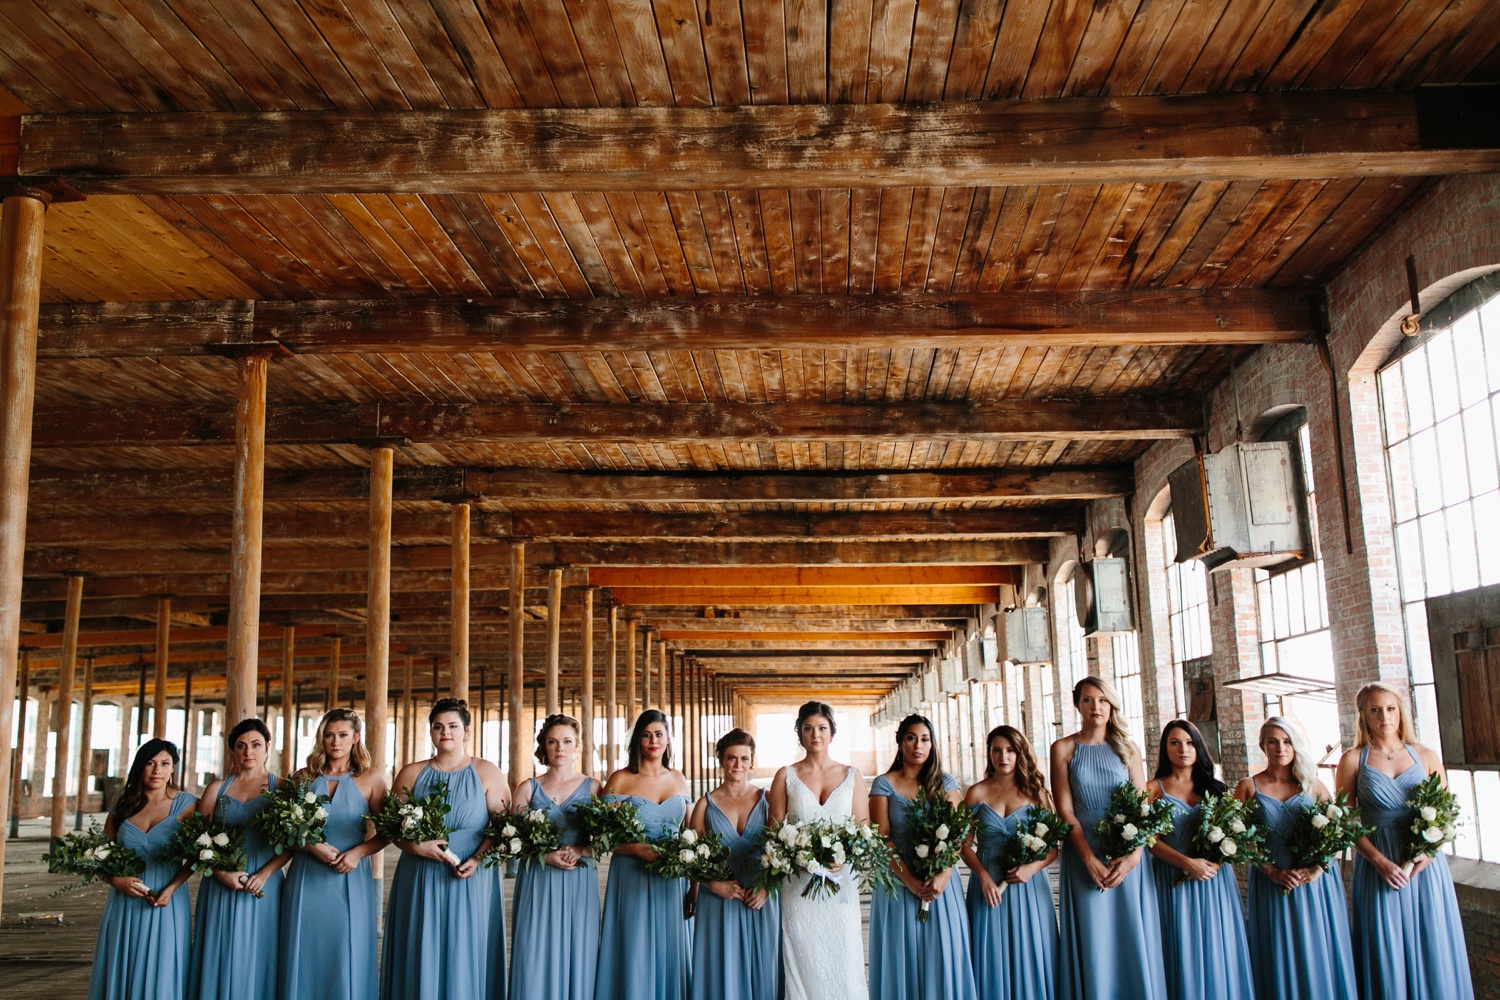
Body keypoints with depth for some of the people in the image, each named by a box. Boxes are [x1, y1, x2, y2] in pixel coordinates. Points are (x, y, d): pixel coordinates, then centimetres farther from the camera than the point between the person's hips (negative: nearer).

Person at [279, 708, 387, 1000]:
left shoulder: (370, 778, 2)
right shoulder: (304, 777, 6)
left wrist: (358, 853, -14)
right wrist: (312, 846, -11)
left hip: (350, 880, -1)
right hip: (307, 879, 2)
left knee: (348, 958, 1)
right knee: (306, 957, 5)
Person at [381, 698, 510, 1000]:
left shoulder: (486, 772, 3)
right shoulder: (411, 773, 9)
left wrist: (478, 859, -16)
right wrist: (416, 847, -13)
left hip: (470, 880, -2)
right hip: (420, 881, 2)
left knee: (465, 957, 1)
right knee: (421, 958, 4)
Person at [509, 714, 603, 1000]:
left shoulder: (592, 787, 6)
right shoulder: (528, 788, 6)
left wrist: (579, 851, -15)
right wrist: (546, 856, -14)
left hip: (579, 883, 0)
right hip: (537, 882, 0)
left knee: (576, 955, 0)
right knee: (536, 958, -2)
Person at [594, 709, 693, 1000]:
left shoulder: (678, 779, 9)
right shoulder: (621, 779, -3)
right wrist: (637, 849, -19)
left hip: (672, 878, 3)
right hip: (632, 877, -3)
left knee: (669, 952, 7)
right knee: (634, 956, -1)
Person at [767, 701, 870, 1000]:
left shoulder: (851, 777, 8)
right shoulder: (786, 776, 6)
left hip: (840, 884, 1)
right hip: (798, 884, -1)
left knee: (842, 962, -1)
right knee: (804, 965, -1)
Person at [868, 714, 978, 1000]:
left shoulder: (945, 782, 7)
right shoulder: (884, 784, 2)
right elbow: (881, 838, -5)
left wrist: (943, 875, -16)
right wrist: (910, 880, -15)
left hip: (941, 882, 1)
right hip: (898, 882, -1)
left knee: (942, 956, 0)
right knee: (903, 958, 3)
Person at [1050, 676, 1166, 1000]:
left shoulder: (1128, 749, 7)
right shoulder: (1064, 749, 2)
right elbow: (1065, 810, -4)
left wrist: (1133, 854, -14)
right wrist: (1090, 859, -15)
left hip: (1127, 859, 1)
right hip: (1084, 857, -1)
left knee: (1131, 935, 3)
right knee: (1092, 940, 0)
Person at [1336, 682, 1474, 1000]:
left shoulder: (1424, 756, 6)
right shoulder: (1353, 760, 1)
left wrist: (1428, 851, -12)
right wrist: (1380, 861, -14)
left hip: (1426, 864, 2)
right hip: (1378, 864, -1)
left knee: (1431, 946, 6)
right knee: (1386, 950, 3)